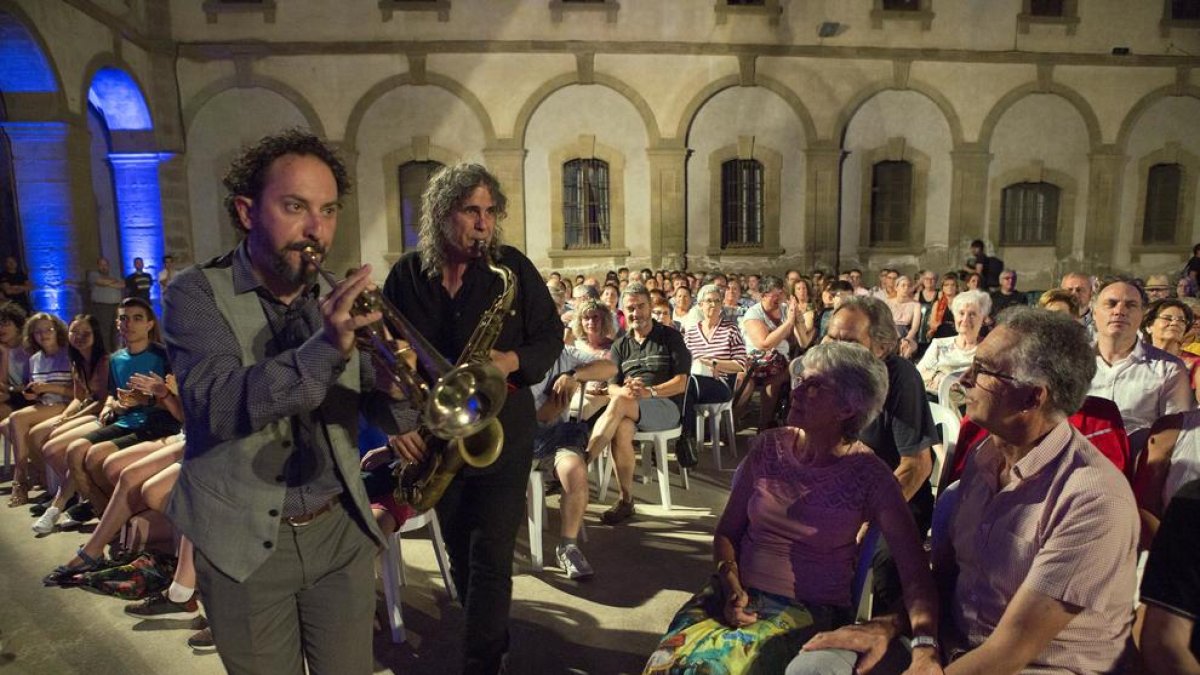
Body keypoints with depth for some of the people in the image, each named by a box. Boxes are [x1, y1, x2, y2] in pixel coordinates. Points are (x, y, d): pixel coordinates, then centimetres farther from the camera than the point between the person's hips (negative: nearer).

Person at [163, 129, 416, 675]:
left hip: (341, 531, 3)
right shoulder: (197, 293, -8)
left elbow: (390, 420, -2)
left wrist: (397, 387, -24)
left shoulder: (338, 300, 1)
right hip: (244, 541, -3)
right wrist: (324, 349, -39)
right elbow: (218, 405, -25)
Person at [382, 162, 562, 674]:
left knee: (490, 558, -3)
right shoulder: (406, 276, -1)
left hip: (503, 433, -3)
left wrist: (513, 361, -20)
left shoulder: (513, 267, -5)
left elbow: (550, 335, 0)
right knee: (460, 554, 18)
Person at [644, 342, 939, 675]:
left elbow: (914, 571, -12)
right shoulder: (769, 446, 2)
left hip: (810, 611, -3)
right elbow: (727, 532, 7)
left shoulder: (868, 476, -8)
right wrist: (732, 588, -8)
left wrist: (924, 642, -27)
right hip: (739, 594, 3)